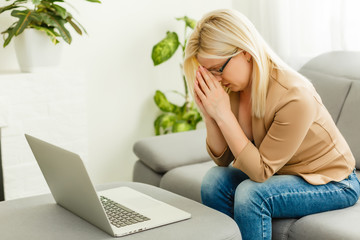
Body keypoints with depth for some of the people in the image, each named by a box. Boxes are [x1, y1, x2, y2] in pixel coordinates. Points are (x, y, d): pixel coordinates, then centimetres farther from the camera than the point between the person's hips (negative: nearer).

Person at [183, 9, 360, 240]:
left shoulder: (294, 97, -31)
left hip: (333, 183, -6)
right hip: (280, 172, 7)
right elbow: (223, 159, -3)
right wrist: (209, 116, -20)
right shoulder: (233, 88, -11)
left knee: (250, 194, -28)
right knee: (215, 180, -14)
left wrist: (223, 114, -32)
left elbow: (260, 171, -26)